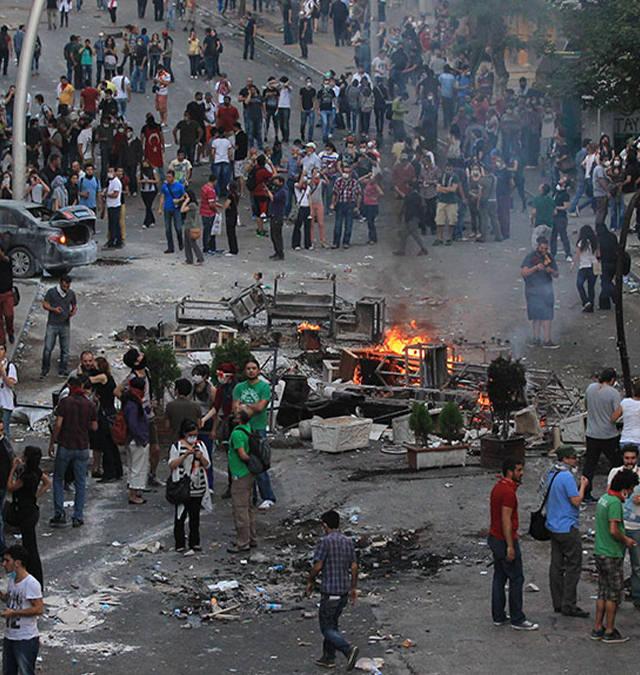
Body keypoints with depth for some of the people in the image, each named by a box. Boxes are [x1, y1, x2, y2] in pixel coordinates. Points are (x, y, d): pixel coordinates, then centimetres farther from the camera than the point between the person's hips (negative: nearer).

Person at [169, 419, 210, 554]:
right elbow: (172, 465, -10)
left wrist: (200, 457, -15)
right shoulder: (177, 446, -4)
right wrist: (186, 455, -21)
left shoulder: (200, 445, 7)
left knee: (195, 516, 11)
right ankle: (180, 545, 6)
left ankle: (194, 542, 21)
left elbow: (207, 465, 6)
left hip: (198, 487, 4)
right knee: (180, 516, 1)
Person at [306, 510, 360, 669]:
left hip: (330, 591, -7)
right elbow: (354, 566, 8)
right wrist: (353, 588, 17)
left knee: (327, 628, 1)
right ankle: (328, 658, 24)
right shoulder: (348, 542, 5)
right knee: (333, 624, 20)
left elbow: (317, 566, -16)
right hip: (344, 590, 7)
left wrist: (310, 581, 2)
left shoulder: (325, 542, -15)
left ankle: (349, 650, -18)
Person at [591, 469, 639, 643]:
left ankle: (597, 628, 18)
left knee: (603, 592, 15)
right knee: (614, 594, 1)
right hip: (612, 555, -9)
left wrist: (623, 538, 14)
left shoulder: (604, 498, 10)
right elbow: (614, 530, -25)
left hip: (600, 552, 9)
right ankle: (609, 632, 7)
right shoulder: (615, 503, -20)